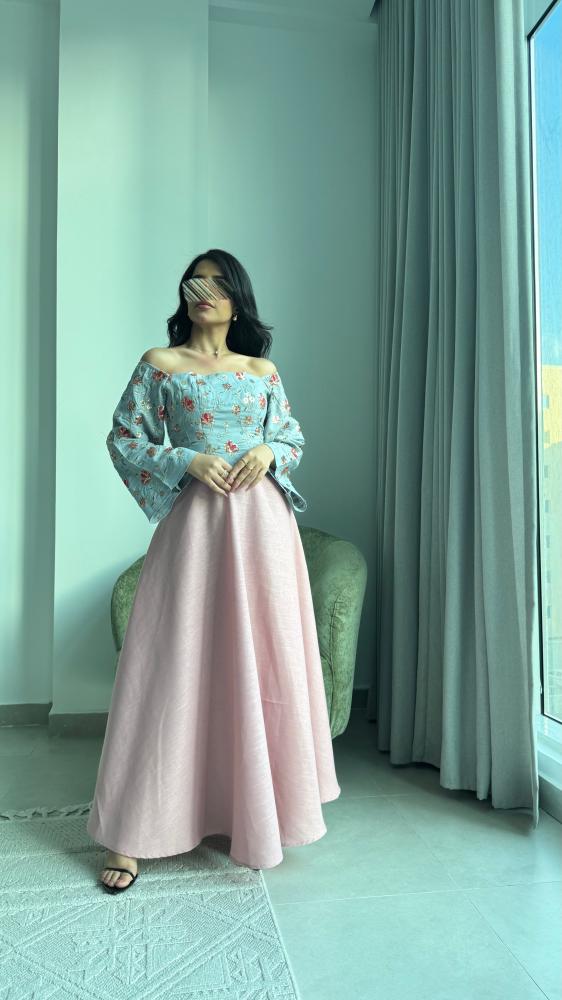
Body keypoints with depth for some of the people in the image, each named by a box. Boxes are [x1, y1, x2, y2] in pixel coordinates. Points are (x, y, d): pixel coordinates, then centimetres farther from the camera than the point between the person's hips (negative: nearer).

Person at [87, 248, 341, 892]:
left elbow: (295, 437, 18)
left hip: (262, 523, 3)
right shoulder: (159, 364, 6)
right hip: (194, 521, -2)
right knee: (176, 662, -2)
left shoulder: (263, 371, 13)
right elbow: (123, 440, 3)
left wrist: (269, 454, -5)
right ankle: (133, 832, 10)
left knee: (264, 658, 6)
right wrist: (186, 461, -11)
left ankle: (260, 806, 25)